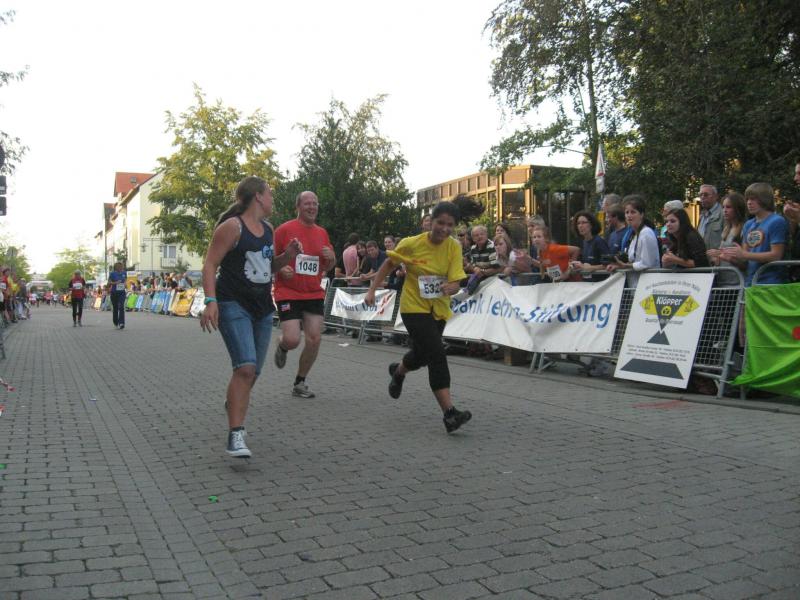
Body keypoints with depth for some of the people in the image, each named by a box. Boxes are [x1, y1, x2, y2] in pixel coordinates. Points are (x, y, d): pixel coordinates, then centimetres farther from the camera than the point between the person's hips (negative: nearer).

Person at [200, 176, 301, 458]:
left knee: (252, 372, 12)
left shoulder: (268, 229, 14)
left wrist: (286, 256, 7)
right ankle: (235, 435, -18)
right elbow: (210, 265, -12)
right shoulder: (232, 226, -8)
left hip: (262, 308, 8)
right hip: (234, 305, -8)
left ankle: (233, 407, 40)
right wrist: (211, 301, -24)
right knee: (245, 368, -21)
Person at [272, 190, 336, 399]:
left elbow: (328, 266, 20)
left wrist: (330, 257, -3)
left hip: (314, 294, 5)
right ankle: (281, 347, 26)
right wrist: (281, 268, -20)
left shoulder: (322, 233, 11)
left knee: (315, 339, -2)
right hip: (288, 294, -5)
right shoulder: (284, 229, -5)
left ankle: (300, 383, 16)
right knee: (292, 340, -14)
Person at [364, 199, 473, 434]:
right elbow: (389, 264, 2)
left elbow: (456, 282, -15)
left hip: (439, 310, 4)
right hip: (414, 307, -4)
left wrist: (450, 287, -38)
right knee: (437, 354, -20)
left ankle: (398, 371, 56)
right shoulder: (411, 244, -14)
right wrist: (372, 290, 1)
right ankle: (449, 412, -21)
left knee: (421, 356, 20)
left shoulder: (454, 247, -10)